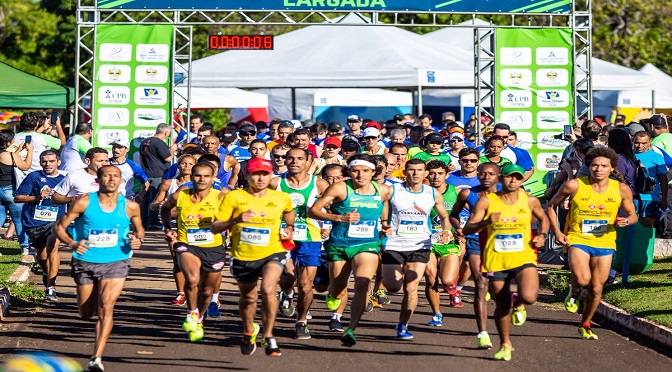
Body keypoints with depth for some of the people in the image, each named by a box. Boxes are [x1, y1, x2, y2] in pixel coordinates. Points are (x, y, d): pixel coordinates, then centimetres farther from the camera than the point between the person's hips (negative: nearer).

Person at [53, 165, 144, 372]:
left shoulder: (130, 207, -2)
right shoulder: (84, 203, -8)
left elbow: (139, 229, 16)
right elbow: (59, 227, -1)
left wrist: (138, 240, -7)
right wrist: (72, 244, -19)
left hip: (116, 263, -1)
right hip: (86, 262, 1)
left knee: (106, 307, -20)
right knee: (86, 314, 11)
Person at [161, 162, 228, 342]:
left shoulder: (219, 197, -13)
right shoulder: (179, 196, -6)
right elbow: (165, 208, 16)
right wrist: (168, 229, 5)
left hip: (214, 248, 1)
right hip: (186, 246, -1)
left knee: (207, 291, 16)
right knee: (192, 279, -30)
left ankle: (199, 320, 46)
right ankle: (191, 313, -3)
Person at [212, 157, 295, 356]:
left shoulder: (282, 198, 0)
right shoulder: (234, 197, -7)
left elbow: (289, 211, 26)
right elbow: (215, 228, -8)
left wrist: (289, 227, 7)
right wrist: (236, 220, -23)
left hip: (273, 252, -1)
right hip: (243, 256, 1)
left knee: (268, 289, -27)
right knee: (248, 298, 18)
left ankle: (268, 336, -13)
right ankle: (249, 333, 48)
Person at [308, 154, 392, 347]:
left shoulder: (383, 191, 1)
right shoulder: (340, 189, -9)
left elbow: (385, 213, 22)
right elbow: (313, 211, -9)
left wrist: (386, 225, 1)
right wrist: (340, 218, -21)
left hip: (367, 245, 0)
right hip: (339, 244, 0)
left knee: (362, 284, -26)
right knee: (337, 294, 10)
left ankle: (351, 330, -23)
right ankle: (333, 293, 49)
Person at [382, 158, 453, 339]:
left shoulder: (434, 194, 2)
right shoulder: (392, 191, -6)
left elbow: (444, 217, 15)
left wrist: (446, 232, -4)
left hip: (420, 247, 1)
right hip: (393, 245, -1)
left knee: (411, 288, -5)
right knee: (392, 287, -3)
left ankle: (403, 325, 9)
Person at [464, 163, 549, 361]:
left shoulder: (530, 201, 2)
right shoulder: (486, 201, -4)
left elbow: (543, 218, 21)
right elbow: (467, 229, -8)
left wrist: (542, 235, 1)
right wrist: (487, 221, -26)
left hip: (523, 258, 0)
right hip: (496, 260, 0)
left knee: (529, 297, -24)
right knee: (502, 306, 9)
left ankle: (518, 304, 14)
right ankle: (505, 344, 33)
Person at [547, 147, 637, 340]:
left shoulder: (621, 190, -4)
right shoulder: (574, 185, -9)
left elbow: (633, 215, 10)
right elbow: (551, 206, 5)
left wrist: (625, 221, -14)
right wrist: (556, 231, -6)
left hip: (604, 243, 3)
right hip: (577, 239, -2)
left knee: (596, 289, 6)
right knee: (582, 279, -26)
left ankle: (585, 326, 30)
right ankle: (574, 292, 11)